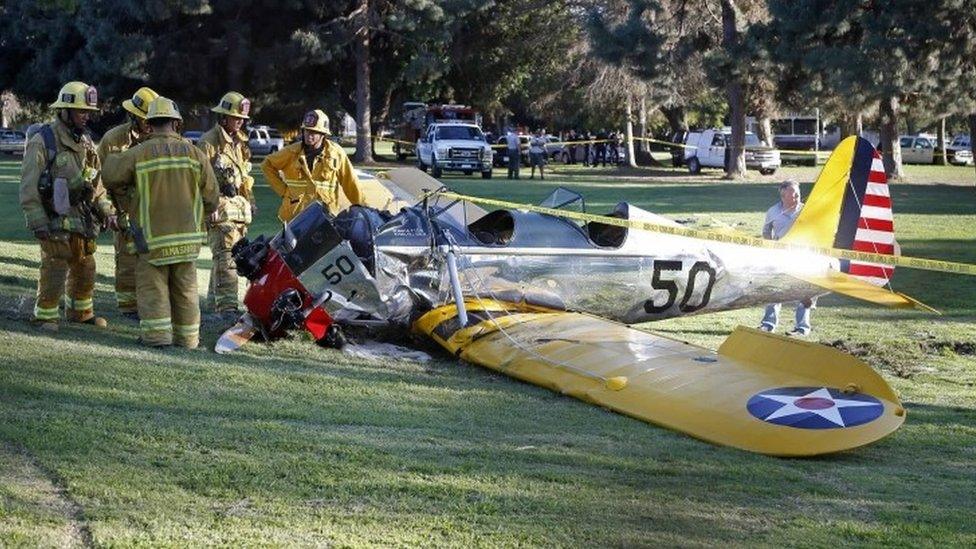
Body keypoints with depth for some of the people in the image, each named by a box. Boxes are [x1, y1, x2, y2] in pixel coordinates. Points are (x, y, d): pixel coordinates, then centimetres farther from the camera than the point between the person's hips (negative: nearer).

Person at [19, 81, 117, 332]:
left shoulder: (86, 142, 11)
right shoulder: (42, 142, -11)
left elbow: (97, 183, 19)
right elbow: (29, 186, -13)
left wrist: (107, 212, 8)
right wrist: (37, 222, -18)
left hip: (83, 221, 7)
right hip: (56, 223, -7)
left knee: (85, 269, 15)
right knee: (54, 269, -7)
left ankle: (81, 312, 31)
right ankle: (45, 316, 7)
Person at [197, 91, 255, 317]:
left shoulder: (240, 142, 19)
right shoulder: (209, 142, -8)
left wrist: (250, 201, 27)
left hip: (240, 208, 8)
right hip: (220, 209, -8)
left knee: (235, 254, 12)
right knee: (225, 256, -15)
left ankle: (215, 295, 27)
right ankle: (226, 305, -18)